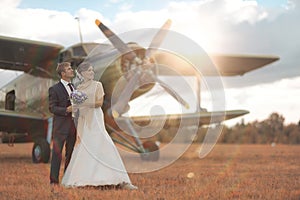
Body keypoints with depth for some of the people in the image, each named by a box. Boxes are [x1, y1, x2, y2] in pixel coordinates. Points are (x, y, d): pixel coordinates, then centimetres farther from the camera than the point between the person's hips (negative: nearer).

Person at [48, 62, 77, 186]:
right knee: (57, 153, -5)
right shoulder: (54, 89, -4)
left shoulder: (74, 87, 15)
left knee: (70, 153, 11)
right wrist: (66, 110, -20)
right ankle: (54, 180, 1)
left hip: (72, 126, 6)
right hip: (61, 126, -6)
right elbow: (52, 108, -9)